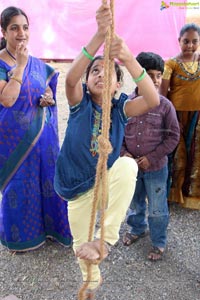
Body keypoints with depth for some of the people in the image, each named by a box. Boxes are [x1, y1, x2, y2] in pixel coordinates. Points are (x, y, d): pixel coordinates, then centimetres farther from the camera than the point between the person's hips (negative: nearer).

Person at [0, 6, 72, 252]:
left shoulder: (37, 63, 6)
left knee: (47, 179, 13)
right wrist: (20, 65, -21)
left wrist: (49, 99, -6)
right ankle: (20, 235, 31)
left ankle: (49, 226, 35)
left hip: (43, 134, 5)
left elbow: (49, 93, 17)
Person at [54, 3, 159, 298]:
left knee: (128, 166, -34)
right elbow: (70, 78, -36)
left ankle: (106, 237, -24)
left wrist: (129, 59, -48)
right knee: (81, 239, 14)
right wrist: (99, 36, -50)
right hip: (77, 182, 1)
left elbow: (153, 100, -33)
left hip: (107, 176, 0)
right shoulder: (79, 102, -12)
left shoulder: (121, 107, -12)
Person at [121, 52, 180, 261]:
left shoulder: (165, 105, -13)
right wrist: (123, 152, -10)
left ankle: (159, 242, 33)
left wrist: (152, 158, -14)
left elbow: (173, 136, -8)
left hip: (156, 167, -2)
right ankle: (137, 228, 51)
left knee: (157, 209, 11)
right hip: (131, 165, 3)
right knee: (134, 203, 24)